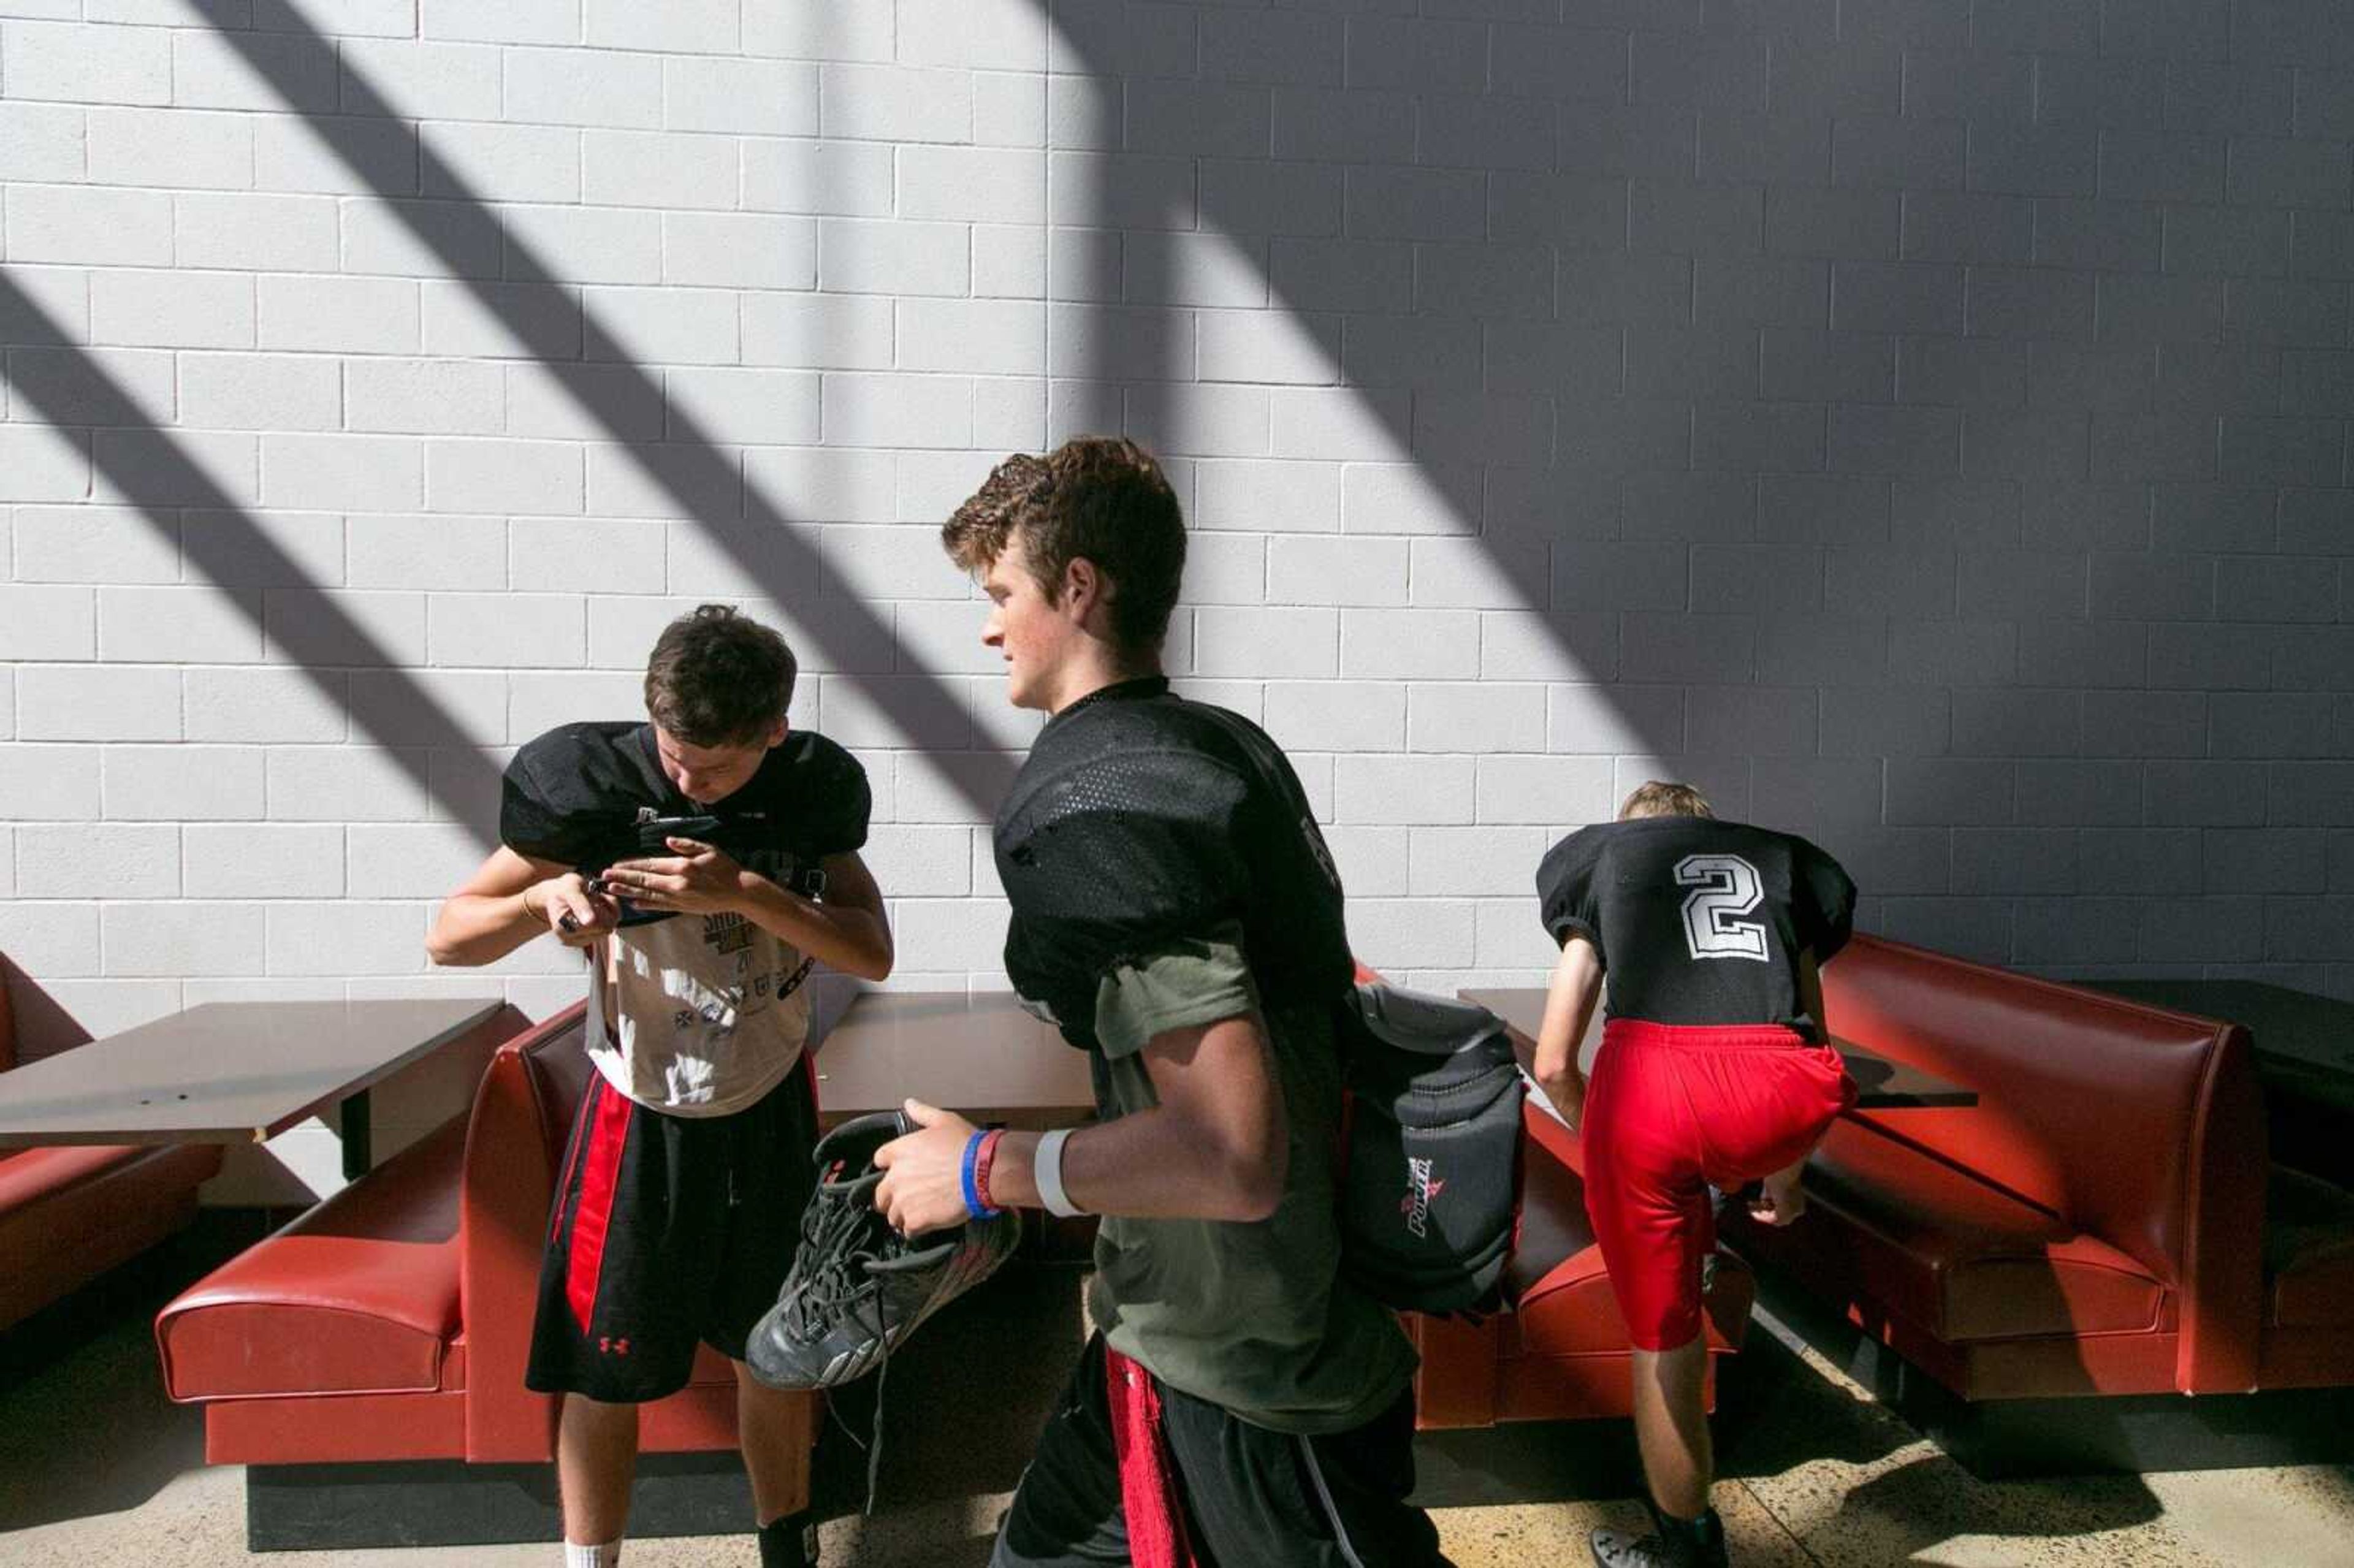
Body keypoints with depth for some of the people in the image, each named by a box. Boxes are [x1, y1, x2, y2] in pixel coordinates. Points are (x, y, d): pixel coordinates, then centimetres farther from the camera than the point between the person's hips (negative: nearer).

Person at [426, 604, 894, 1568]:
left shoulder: (811, 787, -11)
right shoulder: (593, 780, -17)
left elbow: (873, 954, -18)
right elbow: (447, 939, -11)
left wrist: (744, 892, -32)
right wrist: (544, 899, -32)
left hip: (769, 1110, 2)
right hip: (639, 1114, -2)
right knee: (602, 1373, 6)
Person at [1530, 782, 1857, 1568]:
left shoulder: (1603, 853, 26)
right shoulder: (1780, 855, 31)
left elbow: (1553, 1066, 20)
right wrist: (1787, 1171, 47)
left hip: (1651, 1089, -1)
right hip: (1780, 1097, 1)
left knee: (1665, 1344, 19)